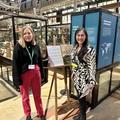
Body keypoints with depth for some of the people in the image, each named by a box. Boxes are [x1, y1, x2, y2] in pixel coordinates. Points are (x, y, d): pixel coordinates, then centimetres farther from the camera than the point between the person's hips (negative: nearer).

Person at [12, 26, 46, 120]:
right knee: (25, 96, 15)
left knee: (37, 95, 17)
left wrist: (42, 74, 7)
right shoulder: (18, 46, -9)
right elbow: (15, 64, -10)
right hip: (24, 74, -3)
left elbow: (40, 60, 8)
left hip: (36, 72, 3)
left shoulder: (36, 46, 2)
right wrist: (17, 79, -12)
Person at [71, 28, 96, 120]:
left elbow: (92, 66, -18)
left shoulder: (90, 49, -18)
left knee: (82, 97, 6)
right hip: (76, 77, 7)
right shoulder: (75, 48, 5)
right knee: (79, 96, 19)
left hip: (84, 77, -6)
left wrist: (92, 81, -19)